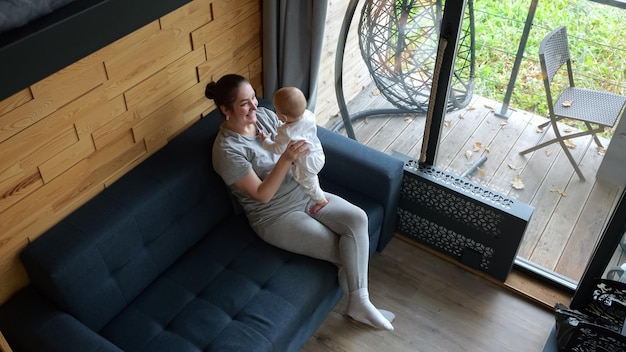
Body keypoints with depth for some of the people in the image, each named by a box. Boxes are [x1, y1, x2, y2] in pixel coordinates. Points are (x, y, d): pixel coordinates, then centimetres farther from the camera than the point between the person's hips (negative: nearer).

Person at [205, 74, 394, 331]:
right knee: (343, 251, -13)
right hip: (275, 216, -6)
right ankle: (357, 301, 15)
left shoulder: (265, 115, 0)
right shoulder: (227, 150, -20)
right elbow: (263, 195, -22)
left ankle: (359, 303, -14)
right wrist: (286, 159, -34)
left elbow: (300, 152, 8)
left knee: (357, 218, -17)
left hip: (304, 193, 7)